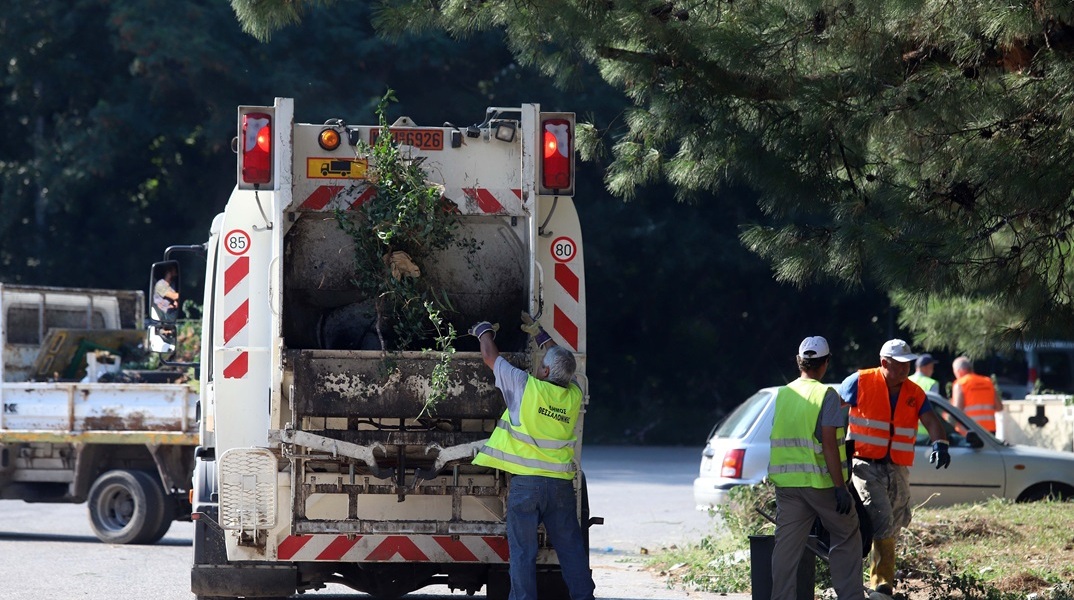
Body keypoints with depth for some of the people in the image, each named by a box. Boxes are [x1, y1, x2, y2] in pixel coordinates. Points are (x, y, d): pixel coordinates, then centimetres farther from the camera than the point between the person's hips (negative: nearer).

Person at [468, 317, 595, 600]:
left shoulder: (526, 387, -10)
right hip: (561, 482, 4)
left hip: (525, 481, -4)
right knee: (571, 547, 10)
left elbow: (490, 356, 4)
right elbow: (562, 362, 24)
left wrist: (484, 331, 24)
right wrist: (540, 334, 36)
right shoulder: (574, 395, 2)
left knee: (522, 550, 1)